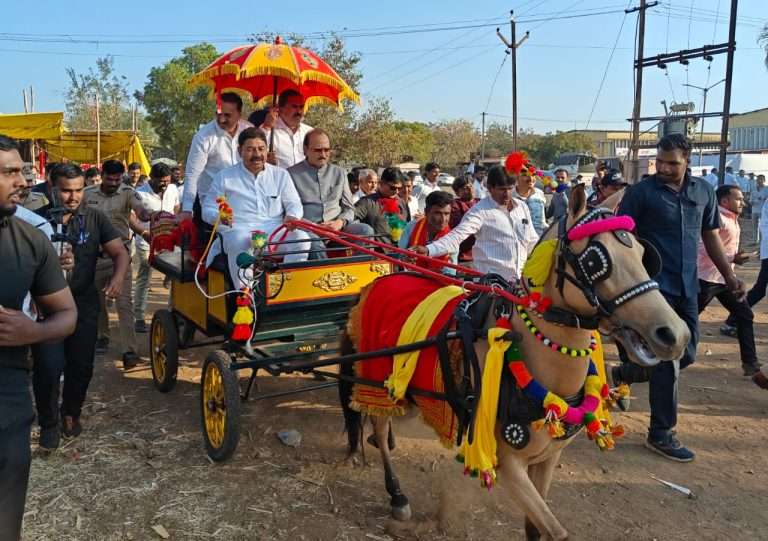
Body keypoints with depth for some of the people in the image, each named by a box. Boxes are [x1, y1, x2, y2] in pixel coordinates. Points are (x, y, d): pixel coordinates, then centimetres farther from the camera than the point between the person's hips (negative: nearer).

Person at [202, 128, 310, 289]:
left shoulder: (280, 174, 19)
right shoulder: (225, 176, 14)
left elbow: (294, 203, 15)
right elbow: (208, 209, 12)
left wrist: (292, 216, -11)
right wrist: (220, 217, -14)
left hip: (275, 232, 2)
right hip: (238, 231, -2)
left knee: (301, 238, -28)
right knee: (240, 242, -39)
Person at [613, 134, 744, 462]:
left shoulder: (704, 192, 8)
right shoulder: (641, 192, -8)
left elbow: (710, 236, 17)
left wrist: (728, 274, 14)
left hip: (687, 287, 6)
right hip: (654, 285, -6)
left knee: (687, 354, 13)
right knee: (668, 361, -3)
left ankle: (625, 373, 34)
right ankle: (661, 434, 11)